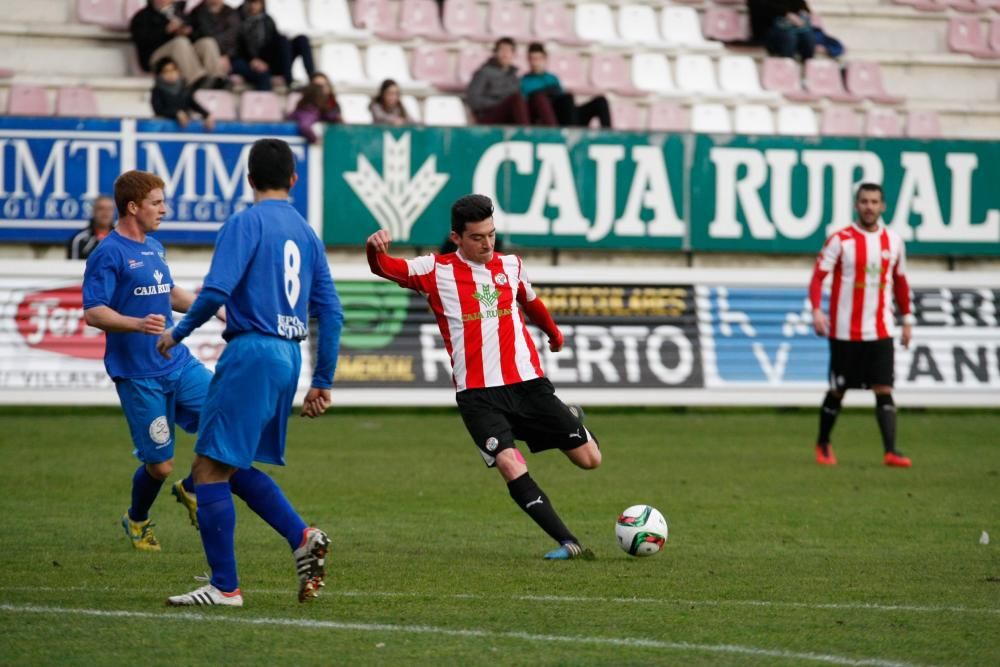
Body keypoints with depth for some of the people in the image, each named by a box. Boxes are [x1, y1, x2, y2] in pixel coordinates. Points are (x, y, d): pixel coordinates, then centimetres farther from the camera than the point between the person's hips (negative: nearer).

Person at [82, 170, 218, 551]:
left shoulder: (154, 248, 14)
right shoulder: (109, 254, -11)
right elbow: (93, 313, -18)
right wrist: (138, 324, -32)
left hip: (178, 364, 7)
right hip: (138, 374, -7)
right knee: (160, 464, -2)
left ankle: (191, 490, 16)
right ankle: (136, 521, 28)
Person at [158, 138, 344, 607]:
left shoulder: (246, 223, -6)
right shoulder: (306, 233, 15)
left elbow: (216, 291, -17)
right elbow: (330, 312, 14)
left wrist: (178, 333, -1)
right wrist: (322, 383, 19)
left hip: (251, 352, -8)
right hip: (290, 356, 8)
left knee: (209, 467, -3)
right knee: (233, 468, 19)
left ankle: (224, 586, -5)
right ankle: (303, 538, 3)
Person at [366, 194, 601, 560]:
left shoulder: (510, 266, 10)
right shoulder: (437, 270, 0)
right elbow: (385, 268, -12)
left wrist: (554, 333, 47)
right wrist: (375, 249, -35)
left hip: (528, 382, 3)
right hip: (476, 393, -3)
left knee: (589, 459, 3)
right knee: (509, 465, -23)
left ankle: (571, 420, 39)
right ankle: (568, 543, -18)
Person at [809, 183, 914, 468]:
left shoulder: (893, 241, 7)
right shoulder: (840, 240, -5)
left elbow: (900, 282, 18)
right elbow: (818, 276, -8)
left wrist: (907, 319, 16)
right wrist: (816, 310, -22)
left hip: (880, 332, 2)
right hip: (845, 332, -2)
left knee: (884, 389, -8)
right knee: (838, 391, 7)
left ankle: (890, 451, -13)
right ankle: (823, 445, 27)